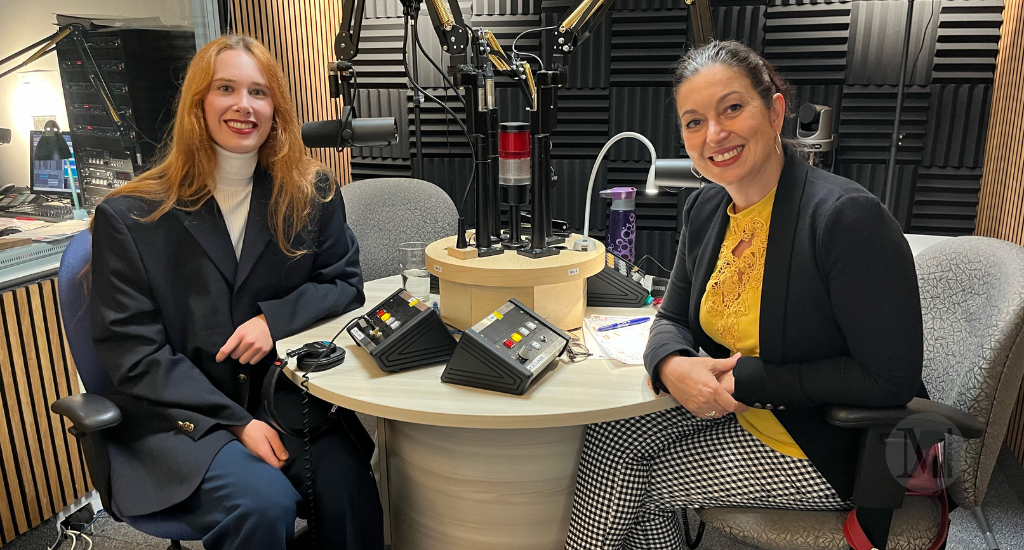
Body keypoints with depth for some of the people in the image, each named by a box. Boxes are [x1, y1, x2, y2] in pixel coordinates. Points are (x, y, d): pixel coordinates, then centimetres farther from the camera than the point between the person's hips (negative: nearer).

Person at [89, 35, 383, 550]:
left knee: (347, 484, -25)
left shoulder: (311, 192, 3)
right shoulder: (128, 216, -5)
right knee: (263, 503, -29)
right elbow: (133, 354, -7)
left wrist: (275, 317, -12)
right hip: (173, 413, -2)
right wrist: (237, 423, -16)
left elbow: (344, 283, 8)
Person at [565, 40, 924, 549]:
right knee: (610, 435, -8)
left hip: (828, 448, -6)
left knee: (640, 481, -8)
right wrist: (672, 366, -19)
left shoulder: (847, 217, -25)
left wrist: (747, 380, -23)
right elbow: (673, 317, 5)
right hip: (733, 406, 7)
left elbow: (891, 378, -23)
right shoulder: (706, 208, -2)